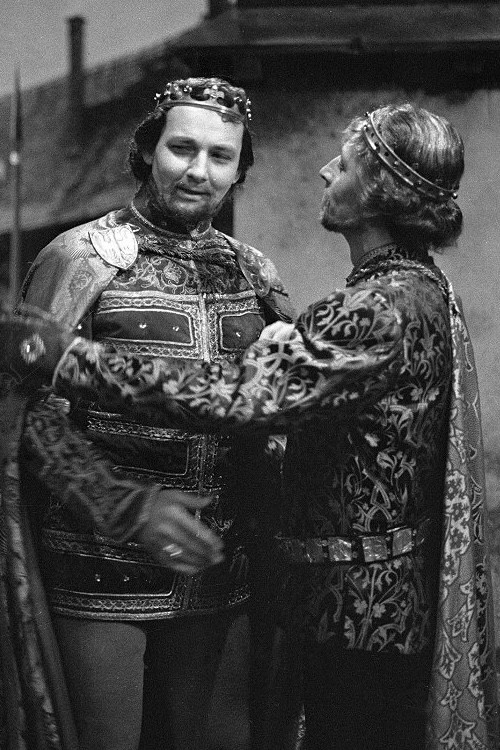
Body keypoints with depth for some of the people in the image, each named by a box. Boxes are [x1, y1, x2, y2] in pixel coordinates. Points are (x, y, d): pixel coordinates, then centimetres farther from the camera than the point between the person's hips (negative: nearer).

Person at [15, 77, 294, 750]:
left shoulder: (253, 272, 7)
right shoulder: (79, 258, -8)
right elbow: (34, 415, -14)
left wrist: (266, 501, -5)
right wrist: (128, 510, -25)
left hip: (212, 568, 5)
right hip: (103, 569, -5)